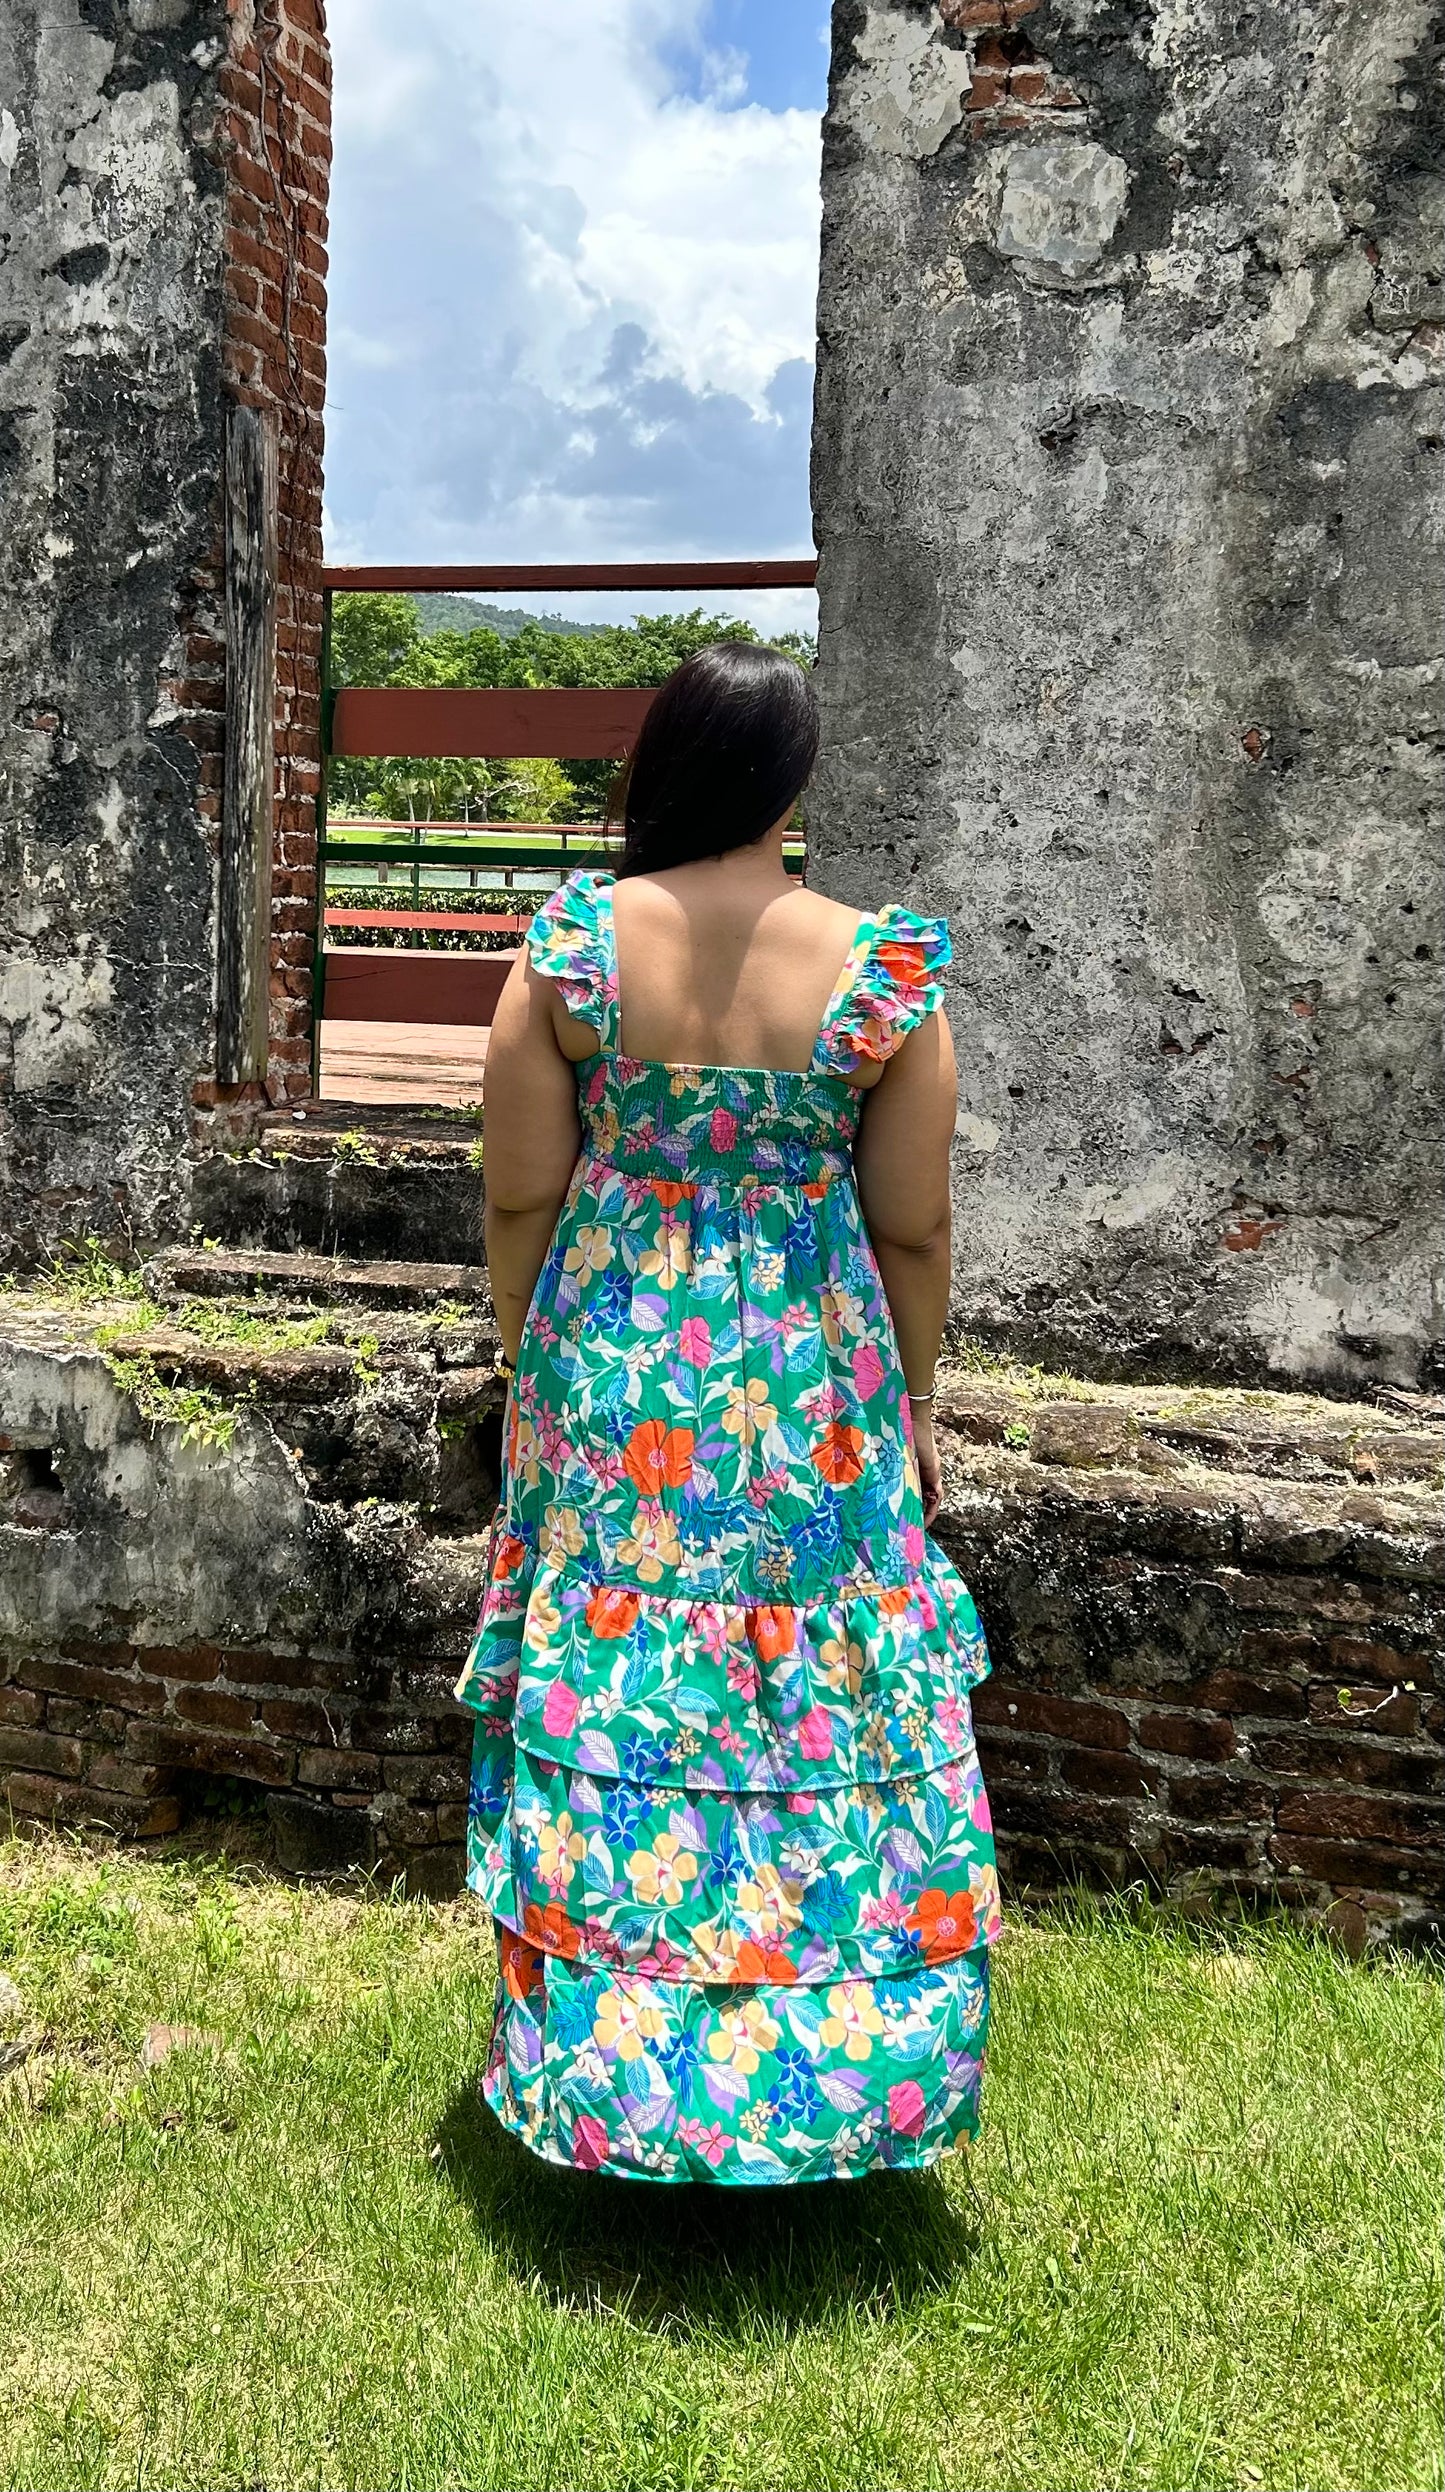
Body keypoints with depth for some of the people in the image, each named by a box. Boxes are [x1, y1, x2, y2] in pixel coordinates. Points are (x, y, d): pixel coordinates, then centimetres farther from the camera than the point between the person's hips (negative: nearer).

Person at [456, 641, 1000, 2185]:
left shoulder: (569, 946, -9)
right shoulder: (883, 971, -11)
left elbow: (520, 1194, -4)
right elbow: (914, 1228, -5)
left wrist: (526, 1359, 11)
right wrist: (909, 1398, 10)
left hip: (608, 1380, 1)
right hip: (813, 1396, -1)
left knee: (603, 1701, 15)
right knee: (822, 1709, 14)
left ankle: (597, 2058, 32)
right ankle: (825, 2073, 30)